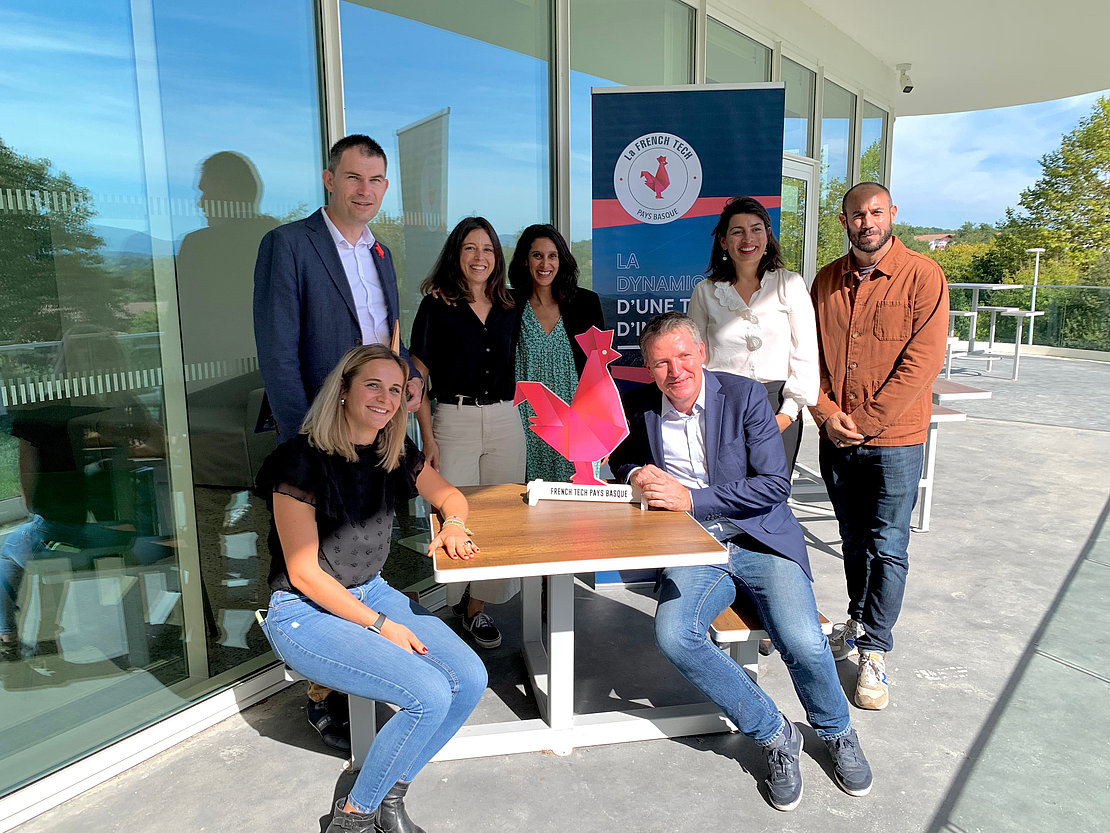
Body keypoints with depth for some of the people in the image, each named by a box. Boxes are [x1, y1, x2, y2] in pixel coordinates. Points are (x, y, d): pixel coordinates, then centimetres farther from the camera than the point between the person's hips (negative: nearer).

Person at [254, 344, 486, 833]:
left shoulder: (394, 452, 2)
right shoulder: (303, 459, -18)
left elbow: (449, 496, 16)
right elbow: (303, 573, -17)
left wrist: (453, 524, -9)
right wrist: (381, 625, -17)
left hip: (370, 592, 7)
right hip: (305, 612, -7)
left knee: (470, 679, -11)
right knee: (428, 696, -23)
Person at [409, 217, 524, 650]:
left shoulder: (508, 307, 10)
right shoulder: (436, 305, -3)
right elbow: (417, 376, -4)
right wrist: (427, 439, -11)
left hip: (505, 422, 4)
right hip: (453, 422, -4)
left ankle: (477, 606, 23)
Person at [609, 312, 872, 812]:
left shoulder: (744, 395, -4)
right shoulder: (640, 408, 4)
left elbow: (775, 485, -9)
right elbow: (620, 458, 22)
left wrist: (692, 499, -17)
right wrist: (635, 473, -4)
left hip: (759, 541, -2)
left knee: (803, 643, -23)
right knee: (674, 636, -26)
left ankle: (835, 731, 14)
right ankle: (774, 735, -2)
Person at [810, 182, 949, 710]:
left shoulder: (922, 276, -7)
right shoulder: (827, 281, 8)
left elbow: (923, 360, -13)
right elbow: (811, 355, 7)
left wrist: (866, 421, -15)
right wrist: (828, 415, -7)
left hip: (895, 439, -4)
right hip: (835, 438, 4)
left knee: (887, 548, 1)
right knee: (854, 540, 17)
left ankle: (875, 652, 12)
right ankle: (859, 621, 35)